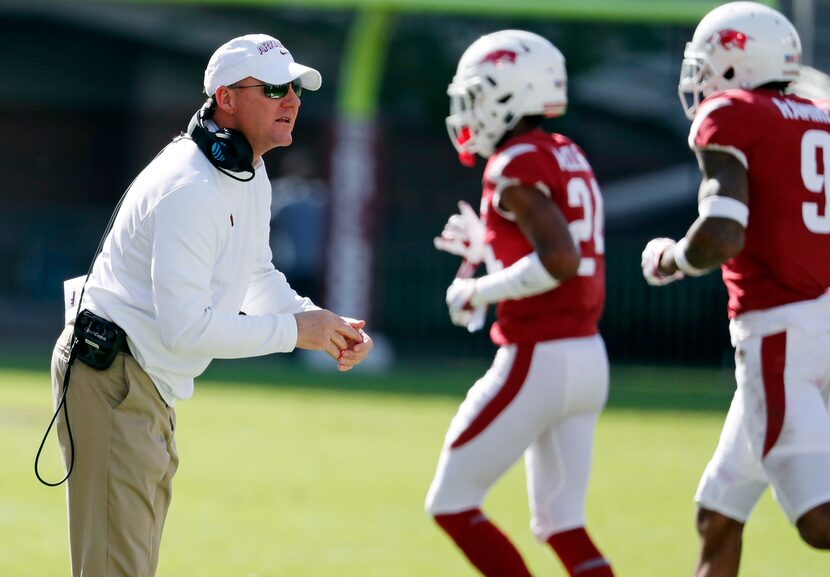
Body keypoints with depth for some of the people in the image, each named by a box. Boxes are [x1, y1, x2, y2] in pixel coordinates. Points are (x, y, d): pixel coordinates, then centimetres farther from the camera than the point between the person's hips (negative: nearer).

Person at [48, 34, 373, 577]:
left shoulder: (251, 177, 10)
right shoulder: (191, 187, -24)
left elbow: (259, 278, 24)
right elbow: (185, 328, -28)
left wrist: (326, 325, 6)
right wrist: (295, 330, -21)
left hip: (152, 388, 11)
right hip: (112, 377, -11)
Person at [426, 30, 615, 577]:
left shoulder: (517, 167, -14)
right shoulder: (568, 157, 13)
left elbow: (561, 261, -26)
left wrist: (480, 291, -14)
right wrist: (491, 248, 19)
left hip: (538, 362, -9)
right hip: (589, 358, 9)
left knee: (452, 504, 2)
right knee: (561, 523, 13)